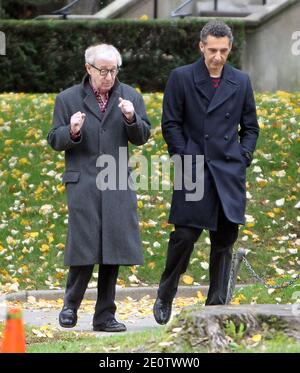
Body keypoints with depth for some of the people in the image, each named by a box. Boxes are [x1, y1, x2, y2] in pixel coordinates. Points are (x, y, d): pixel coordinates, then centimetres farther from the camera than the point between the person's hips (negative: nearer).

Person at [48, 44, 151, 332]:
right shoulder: (68, 99, 3)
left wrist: (131, 119, -12)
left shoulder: (130, 97, 9)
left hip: (117, 185, 3)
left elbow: (142, 138, 8)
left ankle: (105, 316, 12)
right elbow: (54, 141, 5)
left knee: (112, 252, 4)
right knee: (84, 250, -7)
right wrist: (71, 132, -17)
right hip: (83, 185, -3)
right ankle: (70, 305, 13)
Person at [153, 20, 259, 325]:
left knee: (224, 241, 5)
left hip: (230, 174, 3)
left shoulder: (241, 82, 10)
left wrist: (244, 157, 2)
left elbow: (250, 127, 17)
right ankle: (165, 298, 12)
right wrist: (186, 158, -8)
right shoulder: (181, 78, 1)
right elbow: (170, 124, 1)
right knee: (184, 236, -7)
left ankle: (217, 306, 11)